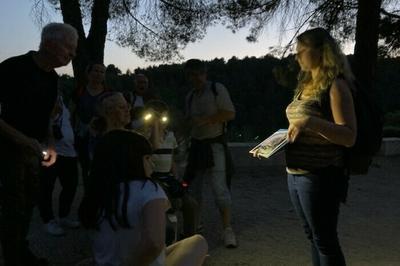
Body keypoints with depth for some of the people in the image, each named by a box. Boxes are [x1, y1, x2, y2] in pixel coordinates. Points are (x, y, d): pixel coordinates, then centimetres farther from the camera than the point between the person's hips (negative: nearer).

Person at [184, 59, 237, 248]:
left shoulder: (217, 89, -5)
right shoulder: (190, 96, 14)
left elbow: (230, 113, -13)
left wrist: (206, 119, -20)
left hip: (215, 144, -6)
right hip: (196, 145, 7)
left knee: (220, 188, -10)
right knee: (193, 186, 10)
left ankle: (228, 230, -2)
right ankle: (194, 224, 26)